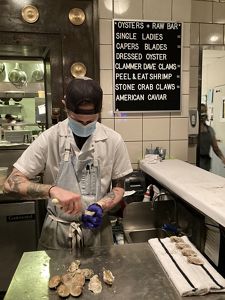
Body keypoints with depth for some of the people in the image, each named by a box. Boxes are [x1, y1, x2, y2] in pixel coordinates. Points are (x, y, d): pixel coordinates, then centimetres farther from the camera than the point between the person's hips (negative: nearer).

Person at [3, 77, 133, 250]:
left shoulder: (113, 140, -11)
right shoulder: (49, 138, -14)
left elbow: (118, 187, 0)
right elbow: (11, 183, -15)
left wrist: (101, 207, -20)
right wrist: (52, 189, -31)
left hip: (97, 228, 1)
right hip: (57, 231, 0)